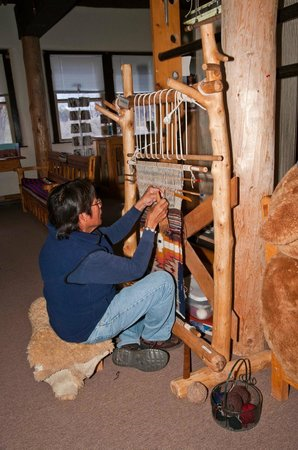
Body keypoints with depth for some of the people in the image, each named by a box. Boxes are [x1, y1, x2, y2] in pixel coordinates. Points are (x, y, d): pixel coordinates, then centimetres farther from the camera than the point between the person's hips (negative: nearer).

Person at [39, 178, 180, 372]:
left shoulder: (63, 233, -9)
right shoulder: (85, 257, -36)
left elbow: (111, 234, 4)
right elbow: (136, 268, -22)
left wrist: (141, 205, -2)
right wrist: (151, 225, -15)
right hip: (88, 327, -9)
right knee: (163, 281, -11)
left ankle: (127, 344, 18)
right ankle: (154, 338, 14)